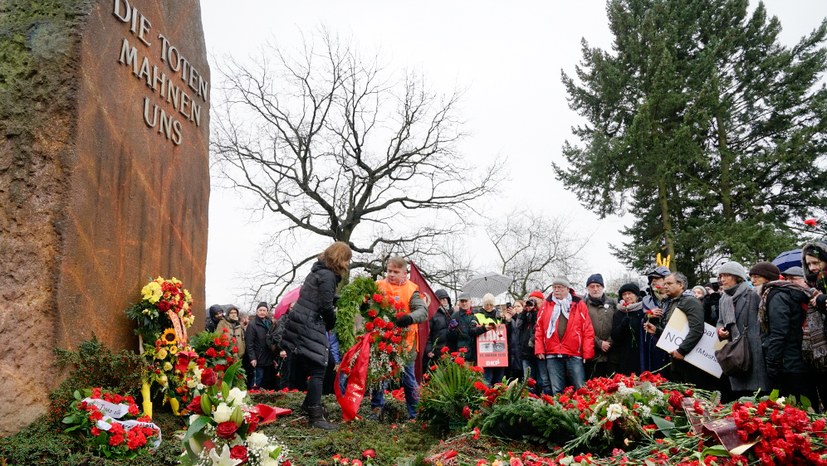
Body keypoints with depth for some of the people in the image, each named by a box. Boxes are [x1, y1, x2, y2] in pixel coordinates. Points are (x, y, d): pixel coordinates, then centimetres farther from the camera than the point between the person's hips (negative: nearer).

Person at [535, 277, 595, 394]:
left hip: (574, 355, -2)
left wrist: (587, 353, -6)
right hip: (552, 355, 2)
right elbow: (539, 329, 11)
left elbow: (588, 330, 0)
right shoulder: (546, 305, 11)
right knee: (556, 391, 6)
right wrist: (539, 349, 2)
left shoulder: (579, 305, 4)